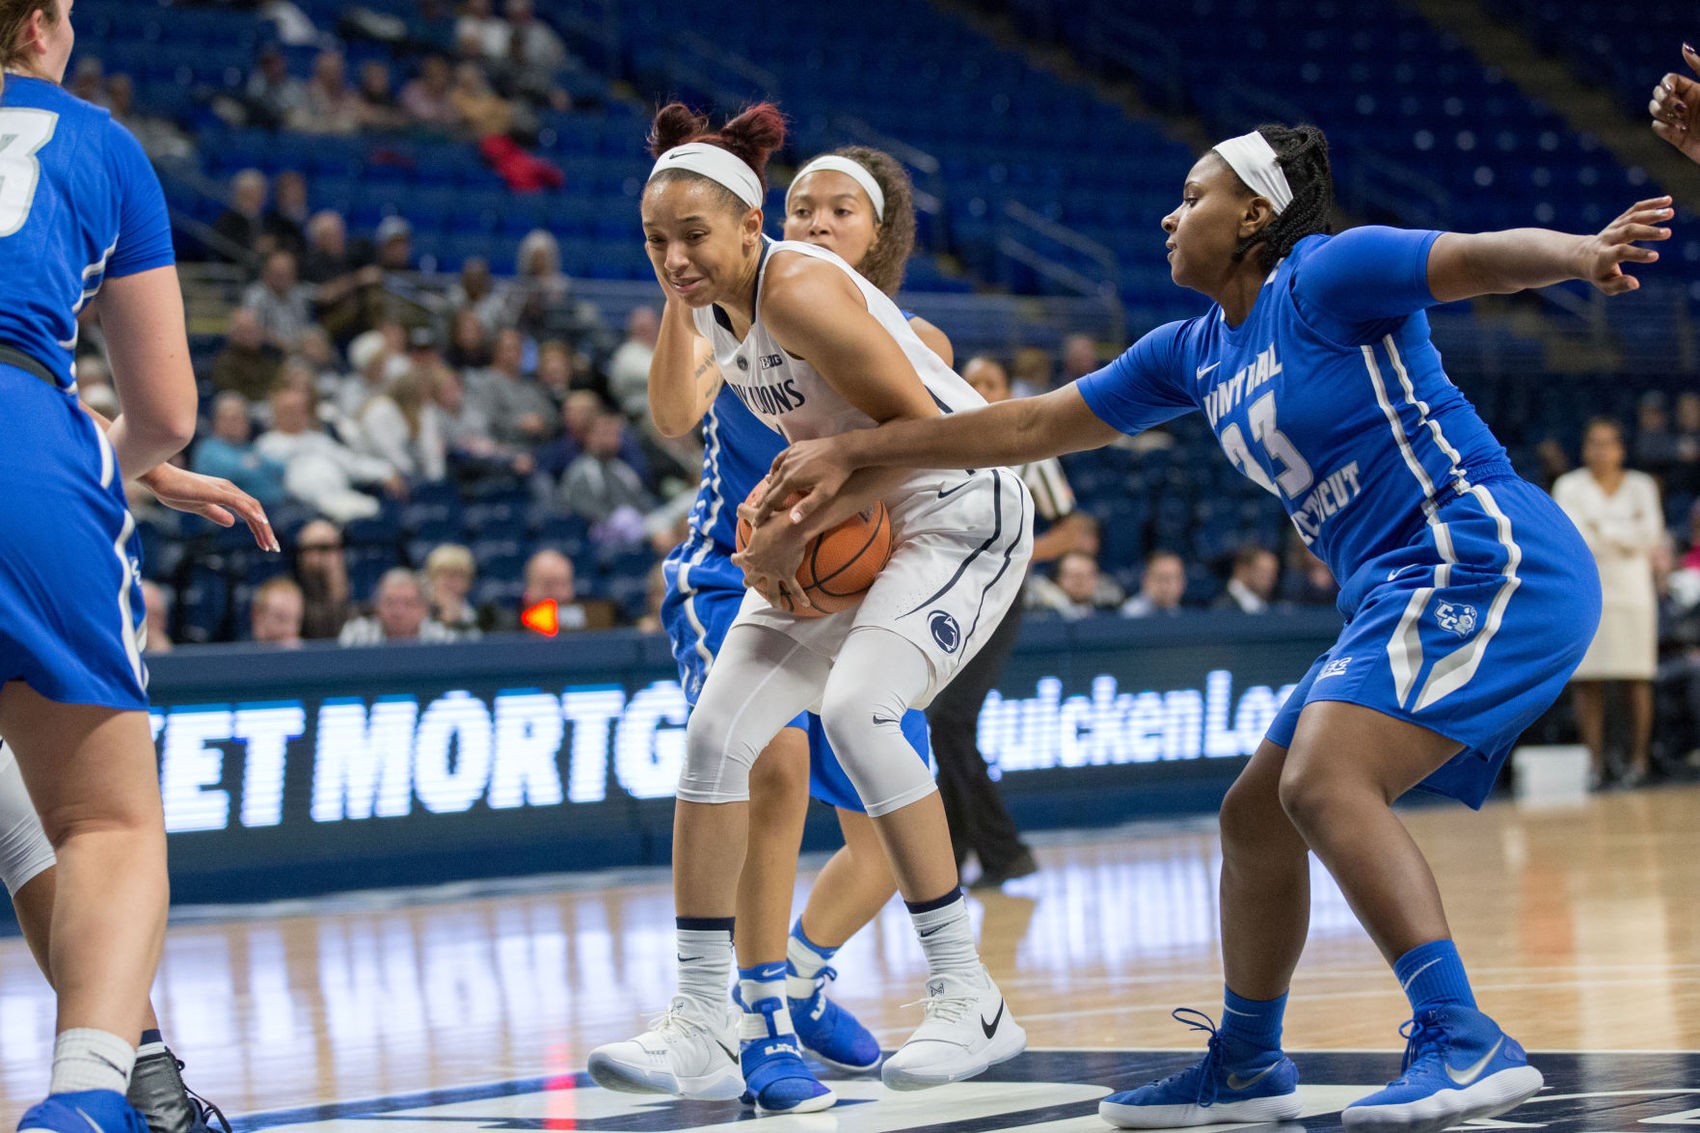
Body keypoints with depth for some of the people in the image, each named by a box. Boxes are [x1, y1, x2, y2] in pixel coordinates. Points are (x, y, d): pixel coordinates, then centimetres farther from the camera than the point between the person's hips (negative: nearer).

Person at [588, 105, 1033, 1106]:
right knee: (718, 731, -3)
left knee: (856, 708, -29)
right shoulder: (717, 303, 3)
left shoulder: (798, 288, -23)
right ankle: (703, 1026, 2)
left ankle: (971, 1000, -19)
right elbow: (677, 420, 22)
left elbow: (920, 427, -25)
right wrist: (675, 302, 8)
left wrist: (795, 534, -21)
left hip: (959, 511, -9)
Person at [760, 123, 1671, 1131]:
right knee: (1255, 817, 14)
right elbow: (1032, 426, 23)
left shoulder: (1328, 275, -7)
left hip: (1482, 556, -10)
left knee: (1324, 784, -26)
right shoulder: (1194, 352, 17)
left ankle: (1466, 1045, -32)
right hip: (1402, 593, 10)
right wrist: (854, 454, 23)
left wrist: (1582, 254, -43)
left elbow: (1489, 257, -20)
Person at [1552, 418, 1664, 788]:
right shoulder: (1569, 487, 6)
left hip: (1631, 591, 1)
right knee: (1587, 681, -7)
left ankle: (1639, 759, -1)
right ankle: (1595, 763, -5)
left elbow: (1651, 537, -2)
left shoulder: (1642, 487, 11)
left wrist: (1602, 528, -9)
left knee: (1637, 680, -5)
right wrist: (1627, 534, -9)